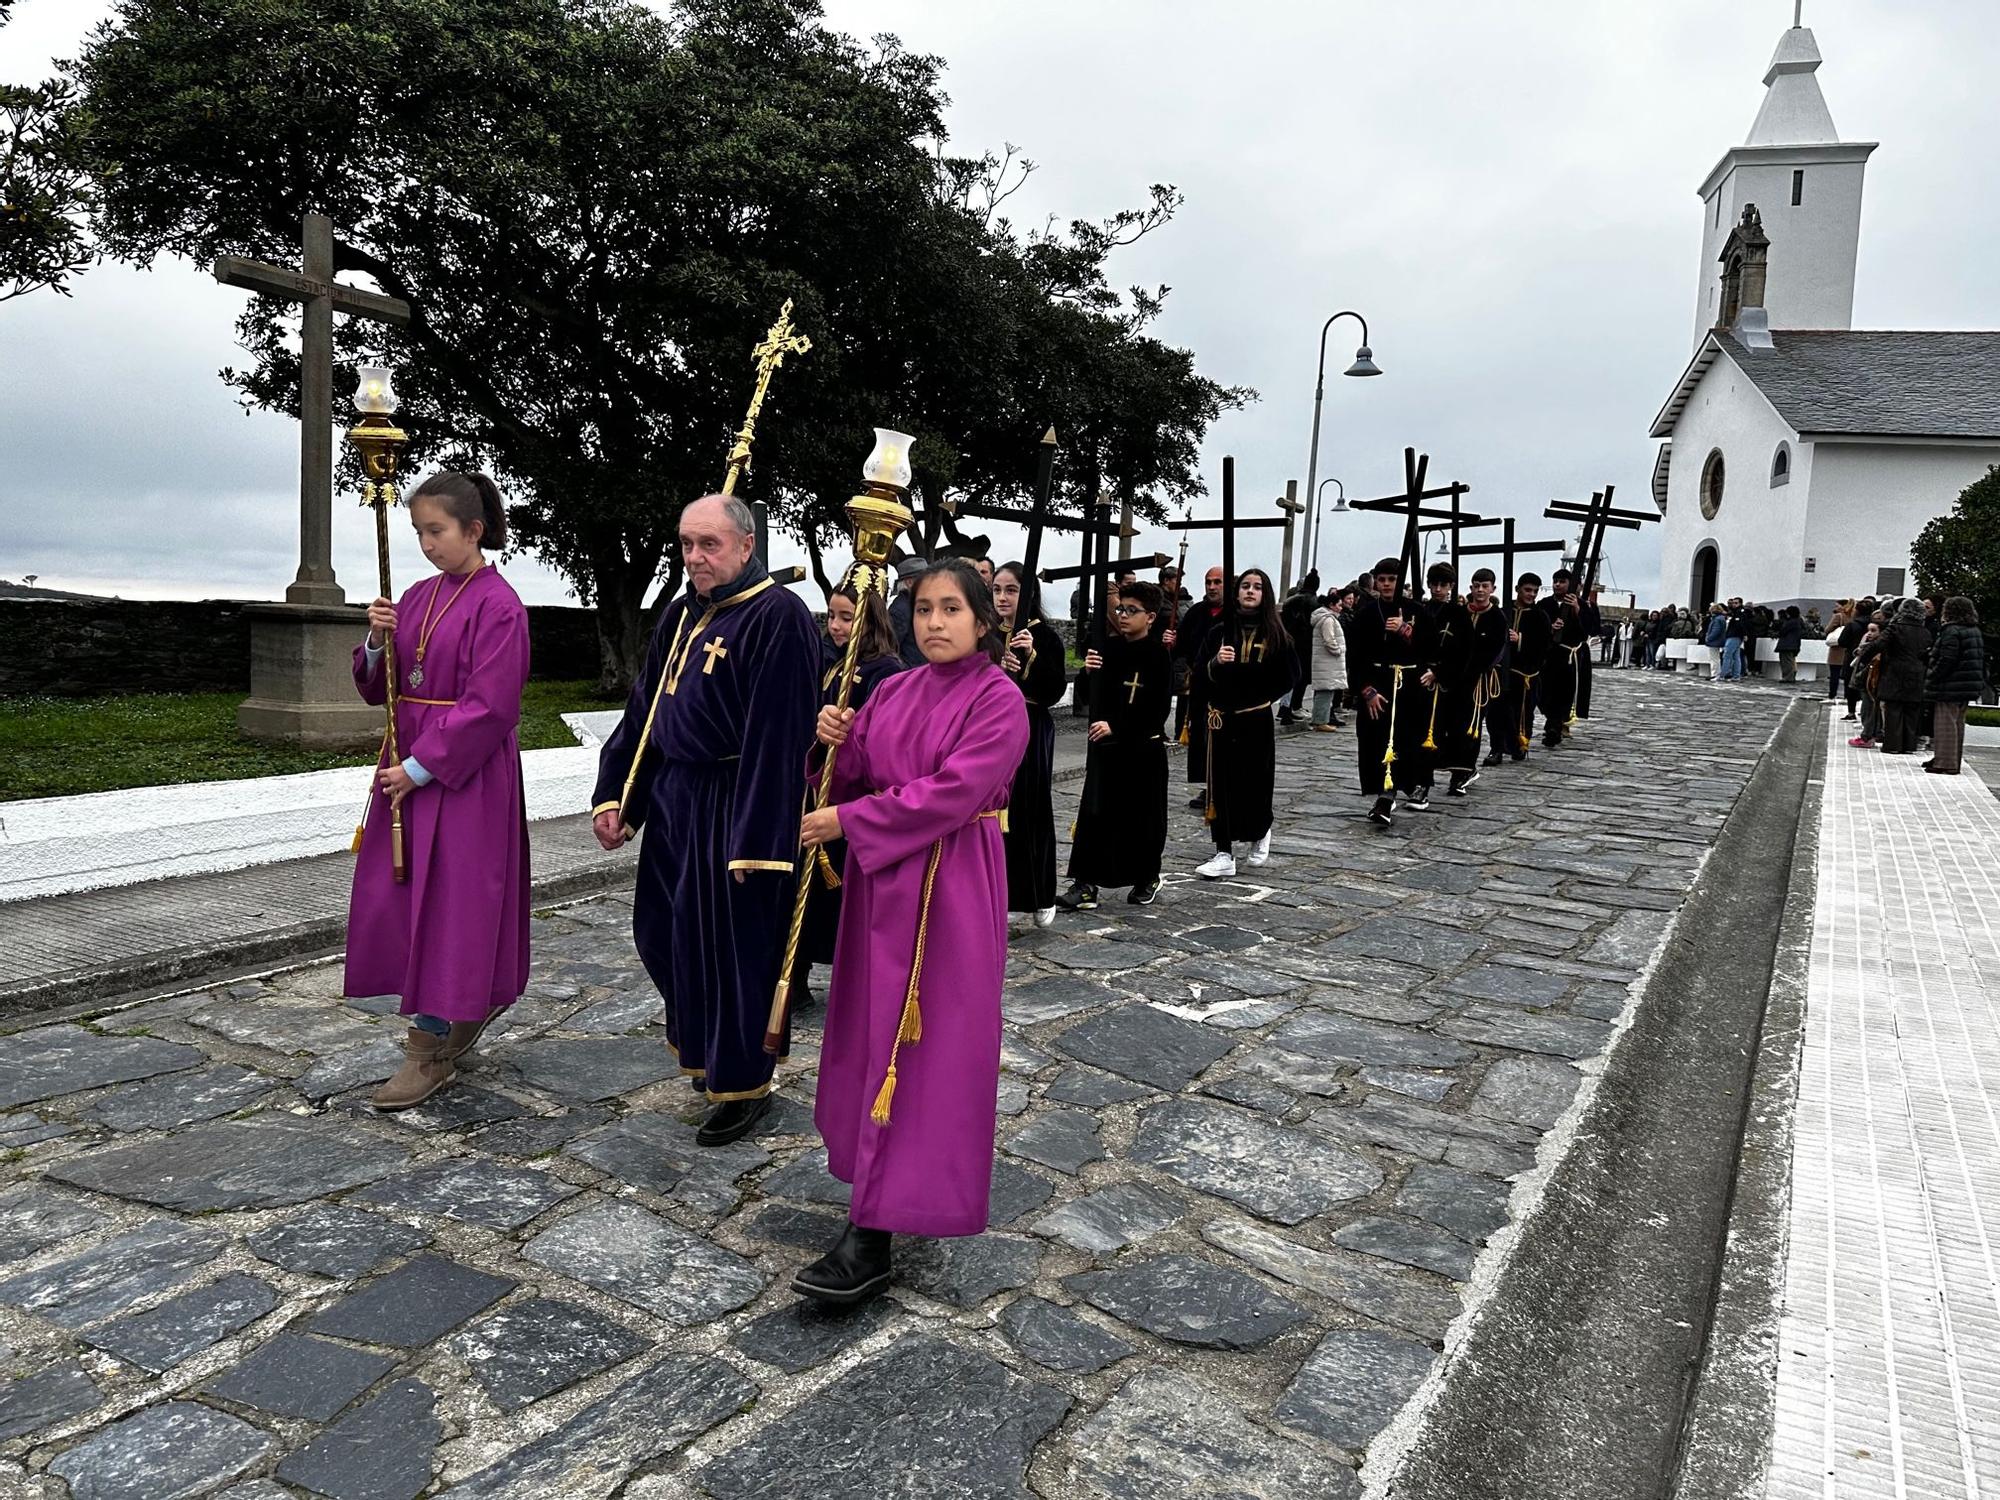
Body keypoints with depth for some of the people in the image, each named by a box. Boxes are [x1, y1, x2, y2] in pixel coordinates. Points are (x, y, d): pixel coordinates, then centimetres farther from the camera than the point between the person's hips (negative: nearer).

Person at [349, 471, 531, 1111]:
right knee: (395, 897, 12)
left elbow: (489, 707, -17)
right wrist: (378, 642, -8)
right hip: (409, 764, 8)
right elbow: (377, 687, 12)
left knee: (447, 902, -3)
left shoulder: (498, 605, -12)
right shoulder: (418, 596, 11)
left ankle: (431, 1051, 9)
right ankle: (471, 1004, 33)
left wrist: (422, 768, -16)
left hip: (467, 774, -8)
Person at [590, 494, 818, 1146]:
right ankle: (703, 1050, 40)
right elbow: (644, 709, 15)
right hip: (673, 800, 8)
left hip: (733, 808, -8)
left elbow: (777, 735, -20)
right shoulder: (680, 615, 11)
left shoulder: (777, 616, -15)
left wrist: (754, 841, -22)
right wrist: (614, 795, 9)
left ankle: (744, 1084, 21)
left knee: (733, 945, 2)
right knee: (665, 934, 17)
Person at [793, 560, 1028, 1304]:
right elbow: (853, 777, 11)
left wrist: (846, 821, -15)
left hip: (950, 887, -7)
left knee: (920, 1049, -5)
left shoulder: (1000, 700, -10)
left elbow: (950, 792, -19)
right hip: (882, 879, 7)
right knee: (875, 1033, 12)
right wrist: (835, 742, -11)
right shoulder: (894, 692, 9)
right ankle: (891, 1179, 30)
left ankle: (873, 1232, -3)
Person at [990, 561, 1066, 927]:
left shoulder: (1044, 635, -3)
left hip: (1031, 735, -3)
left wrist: (1032, 656, -21)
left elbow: (1056, 690, -9)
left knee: (1032, 813, 2)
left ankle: (1041, 896, 17)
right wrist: (994, 668, -12)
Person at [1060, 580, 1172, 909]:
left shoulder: (1159, 656, -10)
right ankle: (1086, 884, 3)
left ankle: (1147, 879, 29)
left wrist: (1115, 728, -22)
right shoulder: (1109, 648, 4)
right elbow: (1095, 699, 7)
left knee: (1143, 817, 9)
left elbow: (1156, 709, -15)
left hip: (1143, 749, -4)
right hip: (1105, 746, 4)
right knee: (1094, 814, 0)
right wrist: (1089, 673, -12)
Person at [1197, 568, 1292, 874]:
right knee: (1222, 782, -1)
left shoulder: (1275, 634, 0)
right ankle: (1224, 853, 3)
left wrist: (1258, 700, 4)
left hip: (1257, 721, -1)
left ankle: (1260, 834, 33)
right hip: (1222, 719, 1)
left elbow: (1285, 679, 6)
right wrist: (1215, 662, -17)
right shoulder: (1219, 631, 3)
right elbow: (1201, 674, 1)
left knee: (1255, 781, 3)